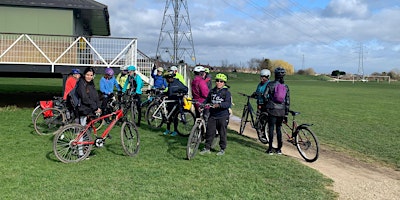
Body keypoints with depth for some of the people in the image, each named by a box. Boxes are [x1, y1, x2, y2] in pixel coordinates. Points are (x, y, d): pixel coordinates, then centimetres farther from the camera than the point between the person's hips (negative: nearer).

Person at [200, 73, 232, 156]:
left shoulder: (226, 92, -5)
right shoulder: (212, 91, 11)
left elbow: (228, 103, -17)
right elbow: (207, 100, 16)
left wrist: (219, 105, -32)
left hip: (222, 116, -4)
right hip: (212, 115, 4)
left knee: (222, 133, 5)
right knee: (209, 132, 5)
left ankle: (222, 149, 19)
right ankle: (207, 148, 18)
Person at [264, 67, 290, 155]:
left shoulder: (270, 84, -5)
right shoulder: (286, 87, 4)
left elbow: (265, 95, -7)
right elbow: (287, 101, 5)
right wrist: (286, 114, 10)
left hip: (272, 109, -3)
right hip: (281, 111, 3)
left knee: (271, 128, 3)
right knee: (279, 128, 14)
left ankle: (270, 149, 4)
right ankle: (279, 149, 18)